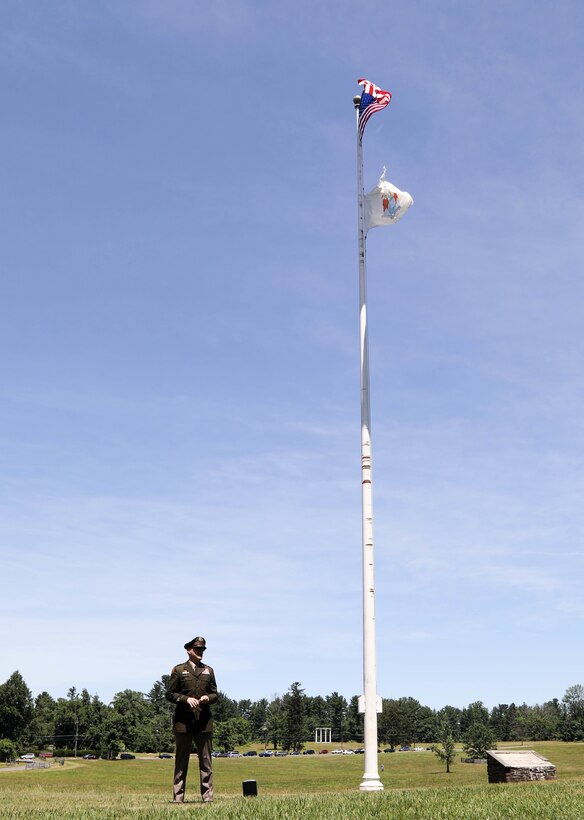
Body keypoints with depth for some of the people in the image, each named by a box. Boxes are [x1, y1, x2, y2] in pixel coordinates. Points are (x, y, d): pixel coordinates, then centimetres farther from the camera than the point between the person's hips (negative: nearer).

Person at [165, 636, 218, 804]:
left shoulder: (208, 671, 14)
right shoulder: (178, 670, 5)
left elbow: (215, 694, 16)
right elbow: (169, 694, 2)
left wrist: (208, 698, -7)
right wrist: (186, 699, -13)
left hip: (204, 720, 3)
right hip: (183, 720, -3)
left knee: (206, 760, 3)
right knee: (181, 759, 2)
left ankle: (207, 796, 7)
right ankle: (178, 797, 7)